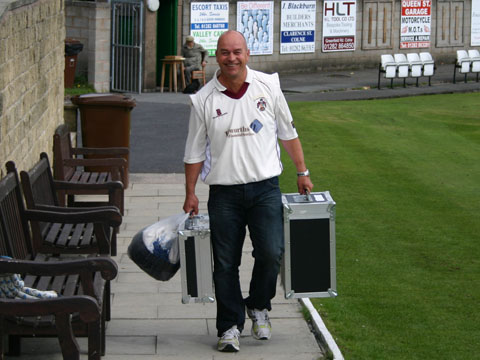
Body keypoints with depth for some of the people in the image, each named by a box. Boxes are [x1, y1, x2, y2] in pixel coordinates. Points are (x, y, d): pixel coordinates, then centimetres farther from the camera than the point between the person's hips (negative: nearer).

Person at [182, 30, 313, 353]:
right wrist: (190, 193, 6)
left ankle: (259, 306, 15)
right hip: (224, 192, 0)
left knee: (271, 253, -12)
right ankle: (230, 326, 14)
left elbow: (288, 133, 12)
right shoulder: (204, 100, 0)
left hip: (265, 187, 0)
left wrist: (303, 172, 12)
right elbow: (195, 152, 8)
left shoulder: (268, 86, 2)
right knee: (225, 264, 2)